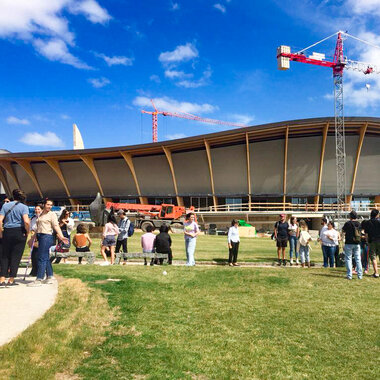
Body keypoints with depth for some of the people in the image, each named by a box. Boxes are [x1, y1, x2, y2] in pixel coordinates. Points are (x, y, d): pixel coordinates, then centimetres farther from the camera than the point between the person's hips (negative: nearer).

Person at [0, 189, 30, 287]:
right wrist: (27, 231, -3)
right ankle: (11, 280, 6)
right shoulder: (23, 207, -4)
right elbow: (26, 221, -18)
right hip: (19, 232, -3)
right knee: (16, 256, 3)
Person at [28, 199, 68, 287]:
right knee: (46, 258, 12)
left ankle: (39, 280, -11)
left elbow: (56, 226, -13)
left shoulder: (52, 214, -3)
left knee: (42, 258, -10)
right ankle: (50, 277, 20)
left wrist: (61, 237, -25)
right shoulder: (41, 214, 18)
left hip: (47, 236, -8)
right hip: (40, 236, 8)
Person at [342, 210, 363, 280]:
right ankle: (360, 275, 9)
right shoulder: (359, 224, 2)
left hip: (349, 243, -4)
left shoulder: (348, 223, -11)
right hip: (357, 244, 4)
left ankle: (349, 275, -1)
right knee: (358, 259, 10)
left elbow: (343, 231, 3)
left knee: (348, 259, 2)